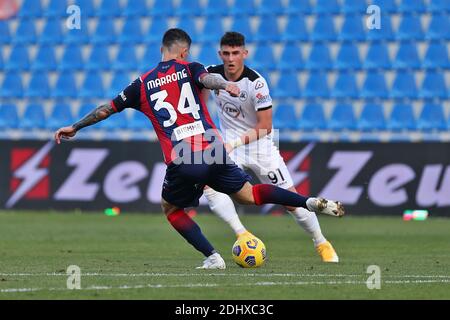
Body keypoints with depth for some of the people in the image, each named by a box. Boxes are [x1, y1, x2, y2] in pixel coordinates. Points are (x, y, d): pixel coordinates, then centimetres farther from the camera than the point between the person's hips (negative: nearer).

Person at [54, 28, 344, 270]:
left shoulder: (142, 85, 15)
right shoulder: (189, 69, 10)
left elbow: (107, 109, 22)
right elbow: (207, 79, -15)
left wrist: (74, 128, 35)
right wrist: (225, 85, -36)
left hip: (180, 161, -1)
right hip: (212, 152, 1)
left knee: (171, 209, 22)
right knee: (248, 194, 12)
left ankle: (213, 258, 7)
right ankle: (311, 202, -4)